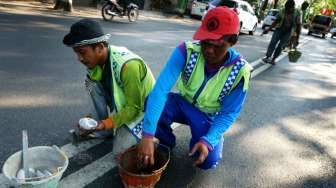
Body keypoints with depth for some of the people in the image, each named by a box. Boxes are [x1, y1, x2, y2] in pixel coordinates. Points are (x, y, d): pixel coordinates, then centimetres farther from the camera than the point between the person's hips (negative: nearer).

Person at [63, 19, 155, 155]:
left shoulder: (128, 65, -34)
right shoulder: (98, 59, -10)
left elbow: (134, 107, -28)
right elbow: (95, 90, 1)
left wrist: (107, 123, -33)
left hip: (141, 108, -7)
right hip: (121, 103, 7)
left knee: (120, 150, -21)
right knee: (91, 82, -14)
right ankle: (100, 129, -1)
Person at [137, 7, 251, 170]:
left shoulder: (240, 70, -25)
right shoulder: (187, 51, -27)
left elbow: (228, 114, -18)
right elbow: (161, 88, -36)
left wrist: (208, 141, -36)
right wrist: (148, 135, -45)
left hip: (209, 116, 0)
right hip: (182, 102, 1)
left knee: (208, 160, -24)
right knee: (152, 103, -30)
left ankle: (198, 140, 14)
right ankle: (167, 143, 1)